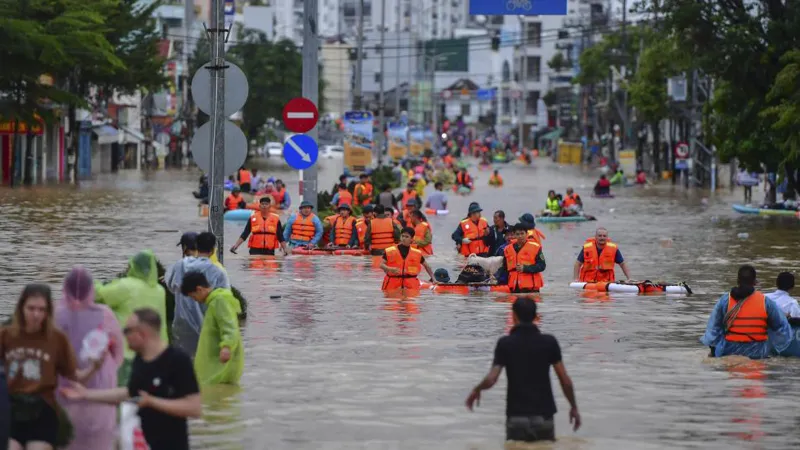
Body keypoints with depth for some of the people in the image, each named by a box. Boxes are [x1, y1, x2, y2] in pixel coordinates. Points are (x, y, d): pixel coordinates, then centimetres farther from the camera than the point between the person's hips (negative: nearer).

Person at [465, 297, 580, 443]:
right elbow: (565, 381, -2)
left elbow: (490, 380, -12)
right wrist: (574, 407, 12)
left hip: (517, 417, -1)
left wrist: (476, 390, 10)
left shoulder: (505, 343, -6)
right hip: (544, 416, 1)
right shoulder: (549, 342, -2)